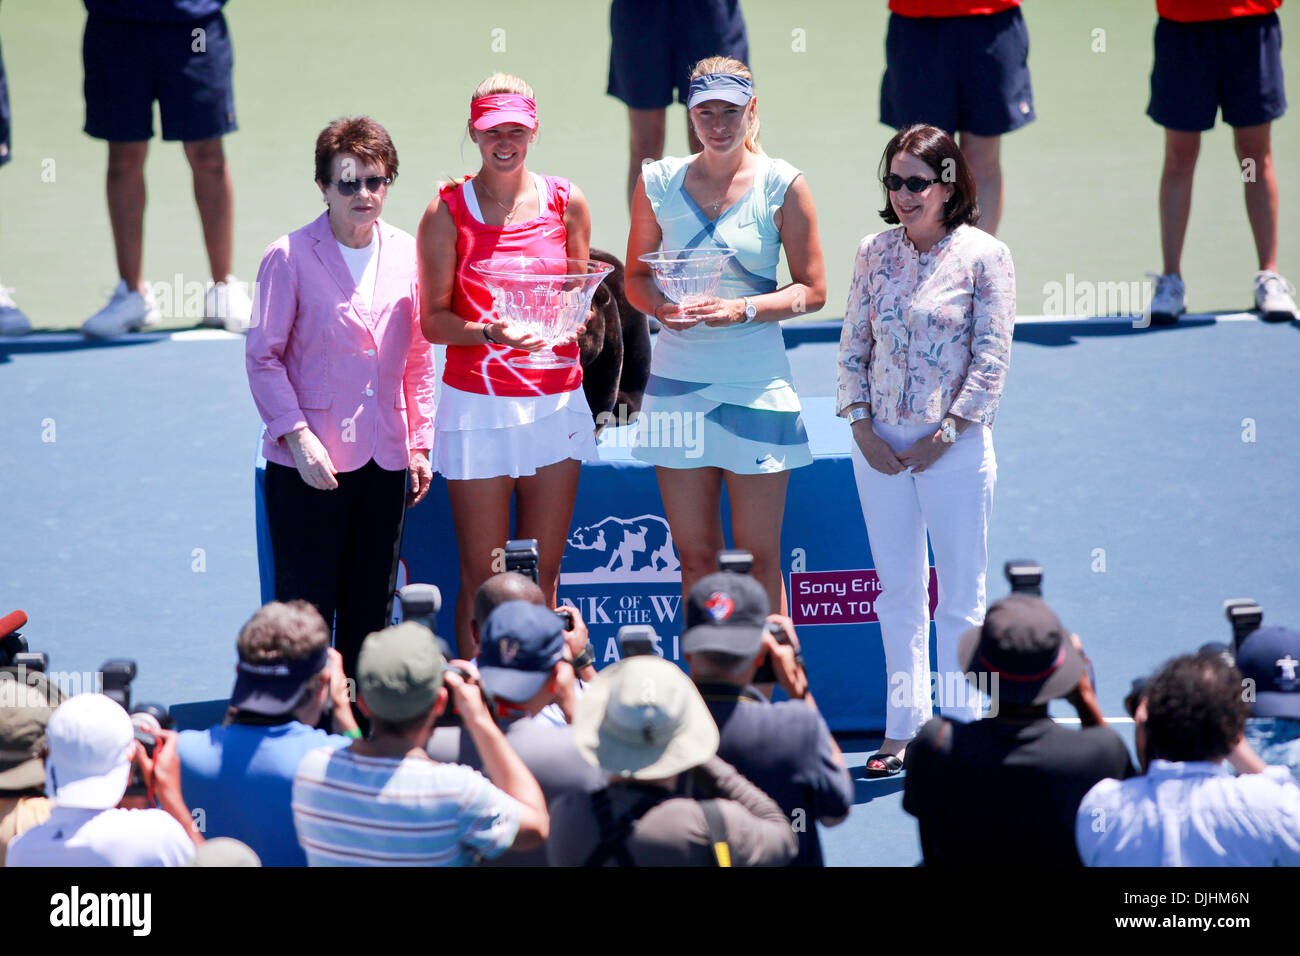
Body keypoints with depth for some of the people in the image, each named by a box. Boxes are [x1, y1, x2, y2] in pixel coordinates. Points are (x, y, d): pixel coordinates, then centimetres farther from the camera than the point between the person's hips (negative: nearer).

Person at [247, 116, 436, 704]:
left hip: (384, 457, 4)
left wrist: (420, 443, 10)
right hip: (309, 459, -4)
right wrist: (298, 436, -13)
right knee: (305, 605, -4)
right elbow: (262, 357, -5)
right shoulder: (290, 257, -7)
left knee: (371, 608, 9)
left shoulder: (406, 255, 7)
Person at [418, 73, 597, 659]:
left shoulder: (565, 203, 6)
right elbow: (433, 319, -4)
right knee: (482, 578, -3)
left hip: (556, 401, 3)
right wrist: (489, 333, -22)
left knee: (543, 575, 5)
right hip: (478, 406, -3)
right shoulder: (448, 211, -3)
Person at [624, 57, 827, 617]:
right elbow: (636, 276, 14)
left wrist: (745, 308, -15)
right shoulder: (659, 183, 6)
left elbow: (812, 290, 1)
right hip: (678, 377, 3)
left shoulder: (782, 186, -1)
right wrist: (661, 307, -8)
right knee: (695, 557, 5)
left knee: (759, 556, -3)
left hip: (756, 383, -3)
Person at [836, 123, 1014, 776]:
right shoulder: (875, 254, 7)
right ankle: (904, 728, 13)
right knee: (897, 590, 8)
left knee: (959, 594, 1)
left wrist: (947, 433, -11)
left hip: (953, 447, -4)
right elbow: (854, 345, 10)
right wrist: (861, 425, -2)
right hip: (880, 445, 4)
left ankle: (960, 729, 7)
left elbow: (991, 360, -6)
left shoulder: (984, 257, -5)